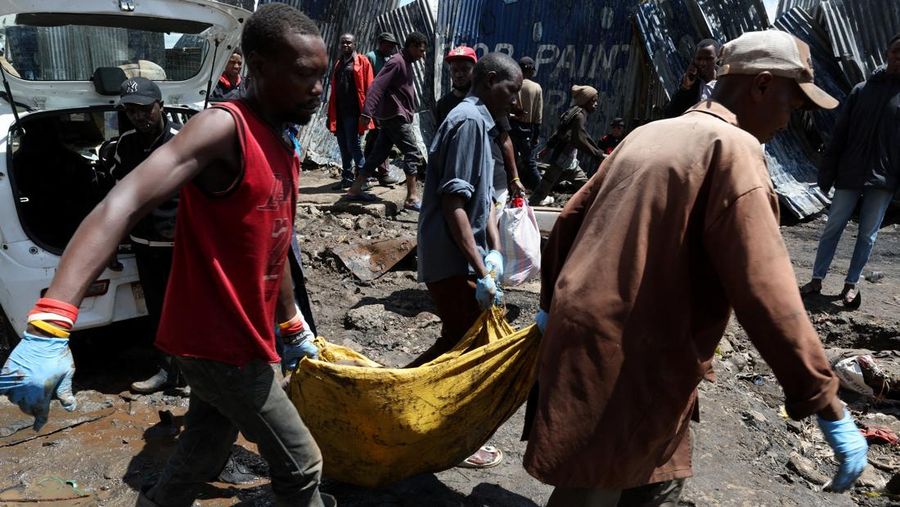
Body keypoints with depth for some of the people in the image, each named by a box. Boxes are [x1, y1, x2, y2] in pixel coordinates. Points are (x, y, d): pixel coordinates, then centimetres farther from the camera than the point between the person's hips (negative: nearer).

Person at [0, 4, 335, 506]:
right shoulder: (224, 128, -21)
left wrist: (293, 327, 24)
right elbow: (122, 205, -34)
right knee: (301, 465, 8)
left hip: (235, 338, 8)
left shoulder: (284, 147, 8)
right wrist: (50, 327, -44)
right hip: (220, 344, -8)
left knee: (199, 462, 22)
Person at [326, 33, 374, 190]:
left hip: (353, 111, -6)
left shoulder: (362, 62, 0)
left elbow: (369, 87, -6)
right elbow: (333, 90, 18)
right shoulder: (338, 63, 19)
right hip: (339, 111, 6)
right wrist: (331, 112, 13)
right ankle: (347, 177, 16)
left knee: (353, 144, -8)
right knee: (343, 145, 9)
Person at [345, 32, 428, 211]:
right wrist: (367, 112, -30)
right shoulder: (397, 62, -13)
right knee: (413, 154, -9)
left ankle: (355, 190, 16)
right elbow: (376, 86, -22)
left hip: (391, 118, 10)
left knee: (378, 154, 11)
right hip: (396, 117, -10)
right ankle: (412, 199, -8)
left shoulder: (406, 64, 17)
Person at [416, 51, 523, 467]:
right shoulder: (469, 121, -15)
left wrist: (494, 250, 7)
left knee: (458, 341, 19)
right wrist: (482, 273, -23)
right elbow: (454, 204, -22)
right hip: (453, 262, -10)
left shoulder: (479, 122, 17)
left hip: (455, 260, 10)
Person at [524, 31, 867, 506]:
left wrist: (553, 304, 28)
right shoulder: (733, 148, -12)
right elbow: (763, 290, -21)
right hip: (631, 363, -9)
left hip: (585, 334, 9)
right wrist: (827, 406, -13)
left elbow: (568, 221, 17)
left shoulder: (647, 133, 13)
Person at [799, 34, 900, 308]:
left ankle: (852, 283, 16)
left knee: (868, 234, 6)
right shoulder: (862, 90, 3)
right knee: (832, 228, 3)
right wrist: (827, 173, -1)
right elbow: (839, 134, 3)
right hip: (850, 175, 1)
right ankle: (817, 279, 11)